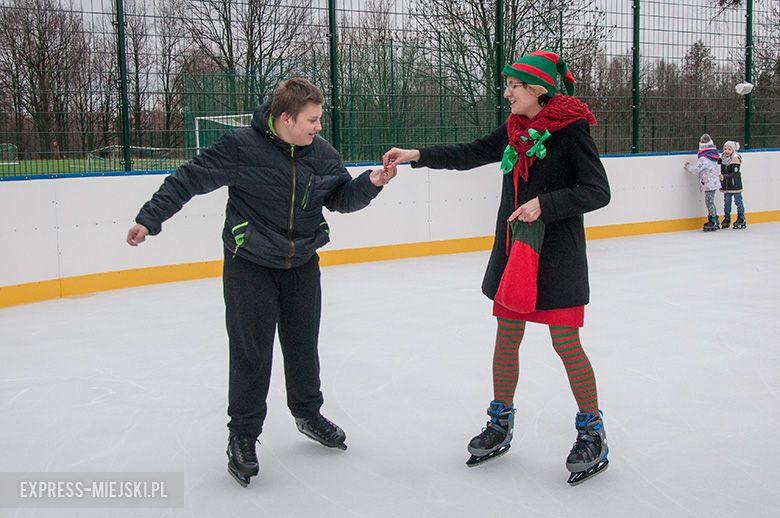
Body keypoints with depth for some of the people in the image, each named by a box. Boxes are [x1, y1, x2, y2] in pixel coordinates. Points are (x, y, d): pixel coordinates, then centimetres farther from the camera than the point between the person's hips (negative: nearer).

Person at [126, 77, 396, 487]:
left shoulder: (322, 153, -3)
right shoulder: (241, 146, -19)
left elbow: (342, 198, 5)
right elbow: (190, 179, -14)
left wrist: (371, 184, -14)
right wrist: (150, 219, -15)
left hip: (302, 265, 5)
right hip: (250, 265, -4)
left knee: (303, 344, 16)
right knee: (251, 353, 0)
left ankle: (308, 413, 38)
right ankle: (243, 435, 17)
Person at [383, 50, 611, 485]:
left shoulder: (572, 129, -11)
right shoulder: (514, 129, 9)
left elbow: (598, 191, -14)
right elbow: (470, 155, 13)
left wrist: (545, 204, -22)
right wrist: (417, 156, 5)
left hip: (558, 253, -7)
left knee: (566, 342, -3)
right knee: (507, 337, 11)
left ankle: (593, 434, 14)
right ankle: (501, 424, 27)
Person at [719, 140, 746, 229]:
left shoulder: (736, 160, -14)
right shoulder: (723, 159, 7)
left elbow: (734, 174, -20)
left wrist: (725, 176, -27)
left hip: (735, 185, -6)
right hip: (726, 185, 6)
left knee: (738, 202, 2)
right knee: (727, 203, 11)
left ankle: (741, 220, 9)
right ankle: (727, 219, 19)